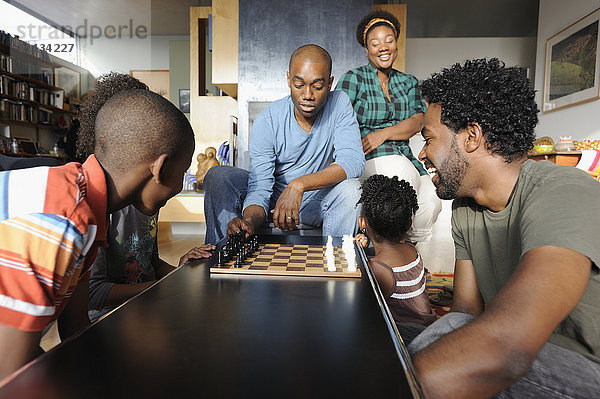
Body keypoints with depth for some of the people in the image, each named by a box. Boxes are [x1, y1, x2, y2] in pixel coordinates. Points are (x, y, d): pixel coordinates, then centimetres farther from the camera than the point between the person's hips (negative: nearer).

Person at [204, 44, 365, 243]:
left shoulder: (340, 104, -14)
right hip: (274, 196, 1)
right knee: (219, 176, -21)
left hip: (318, 199, 0)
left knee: (351, 188, -31)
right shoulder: (267, 121, -17)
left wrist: (299, 184, -38)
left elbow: (353, 161, -26)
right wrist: (249, 221, -43)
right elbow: (259, 189, -21)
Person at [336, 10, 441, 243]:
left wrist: (382, 134, -14)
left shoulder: (408, 82, 18)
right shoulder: (353, 79, 6)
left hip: (402, 156, 4)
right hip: (365, 160, -4)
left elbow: (417, 122, 4)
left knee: (431, 201, -22)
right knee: (401, 170, -35)